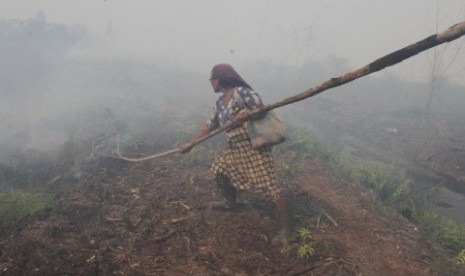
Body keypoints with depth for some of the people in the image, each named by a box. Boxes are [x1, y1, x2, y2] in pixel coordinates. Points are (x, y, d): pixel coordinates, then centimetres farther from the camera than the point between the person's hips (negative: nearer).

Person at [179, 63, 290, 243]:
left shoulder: (241, 91, -10)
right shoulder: (219, 103, 15)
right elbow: (209, 126, 20)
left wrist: (245, 115, -31)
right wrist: (191, 144, 21)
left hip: (253, 145, -9)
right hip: (235, 148, 9)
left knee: (269, 185, -10)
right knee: (218, 170, 19)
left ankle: (285, 230, -2)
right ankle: (229, 202, 43)